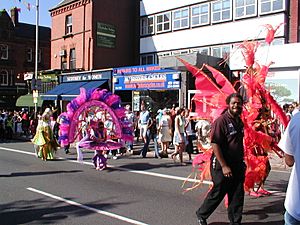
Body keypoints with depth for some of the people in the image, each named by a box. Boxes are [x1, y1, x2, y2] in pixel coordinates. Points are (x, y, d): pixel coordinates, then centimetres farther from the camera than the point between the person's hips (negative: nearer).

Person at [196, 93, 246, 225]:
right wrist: (224, 166, -21)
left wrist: (242, 162, 18)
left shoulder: (239, 121, 10)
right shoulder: (221, 121, -16)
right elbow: (215, 144, -20)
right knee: (218, 193, 5)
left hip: (237, 165, 7)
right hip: (222, 165, -7)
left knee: (237, 195, 10)